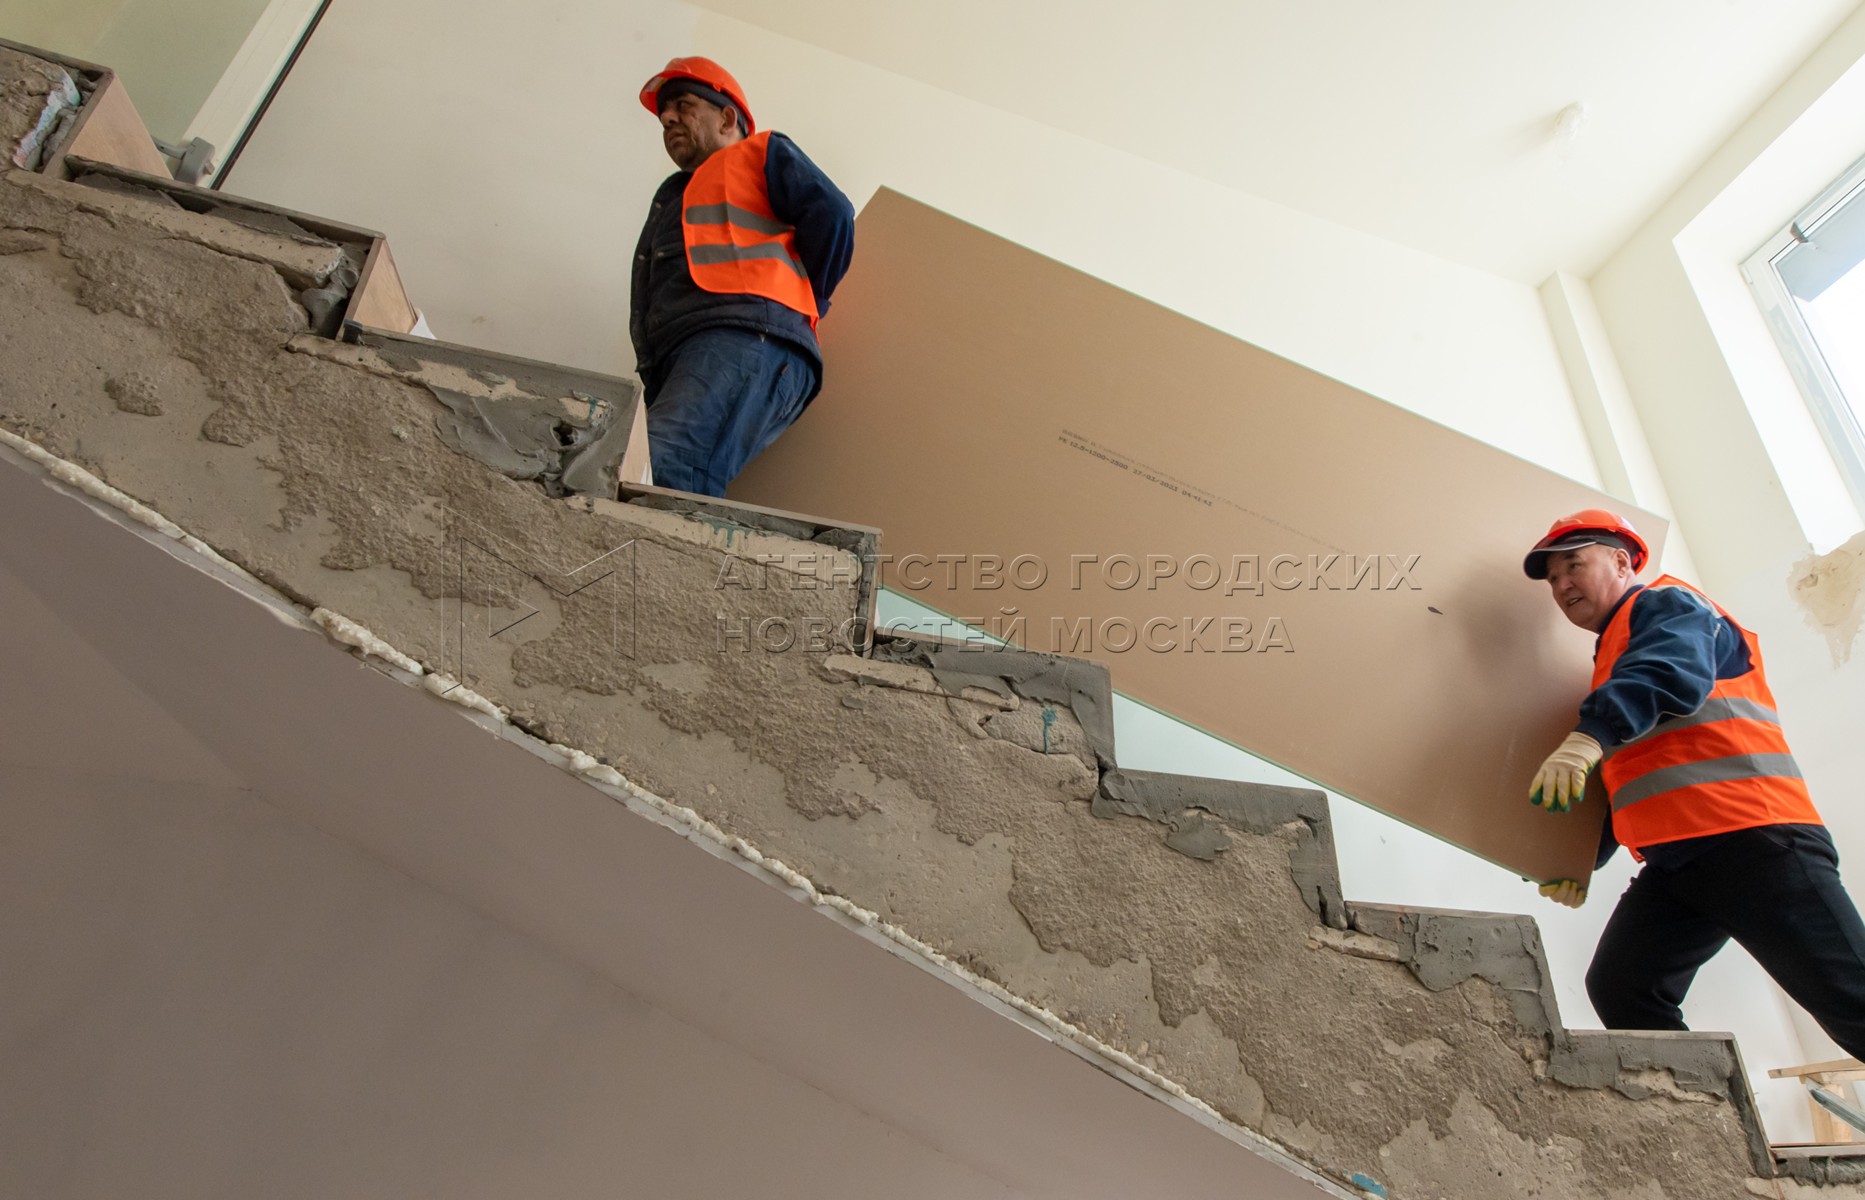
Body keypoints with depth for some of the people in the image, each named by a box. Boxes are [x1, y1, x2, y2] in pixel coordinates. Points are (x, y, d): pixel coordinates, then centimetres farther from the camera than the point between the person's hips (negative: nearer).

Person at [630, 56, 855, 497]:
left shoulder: (761, 152, 22)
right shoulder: (671, 194, 42)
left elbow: (831, 214, 5)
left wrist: (804, 301, 7)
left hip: (744, 336, -7)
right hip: (673, 361, 7)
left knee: (660, 470, -33)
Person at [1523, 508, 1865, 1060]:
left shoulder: (1666, 603, 4)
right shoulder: (1612, 658, 27)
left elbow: (1674, 672, -22)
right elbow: (1618, 780, 27)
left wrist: (1588, 738, -37)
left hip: (1752, 839, -8)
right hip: (1673, 862, 8)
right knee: (1619, 988, -7)